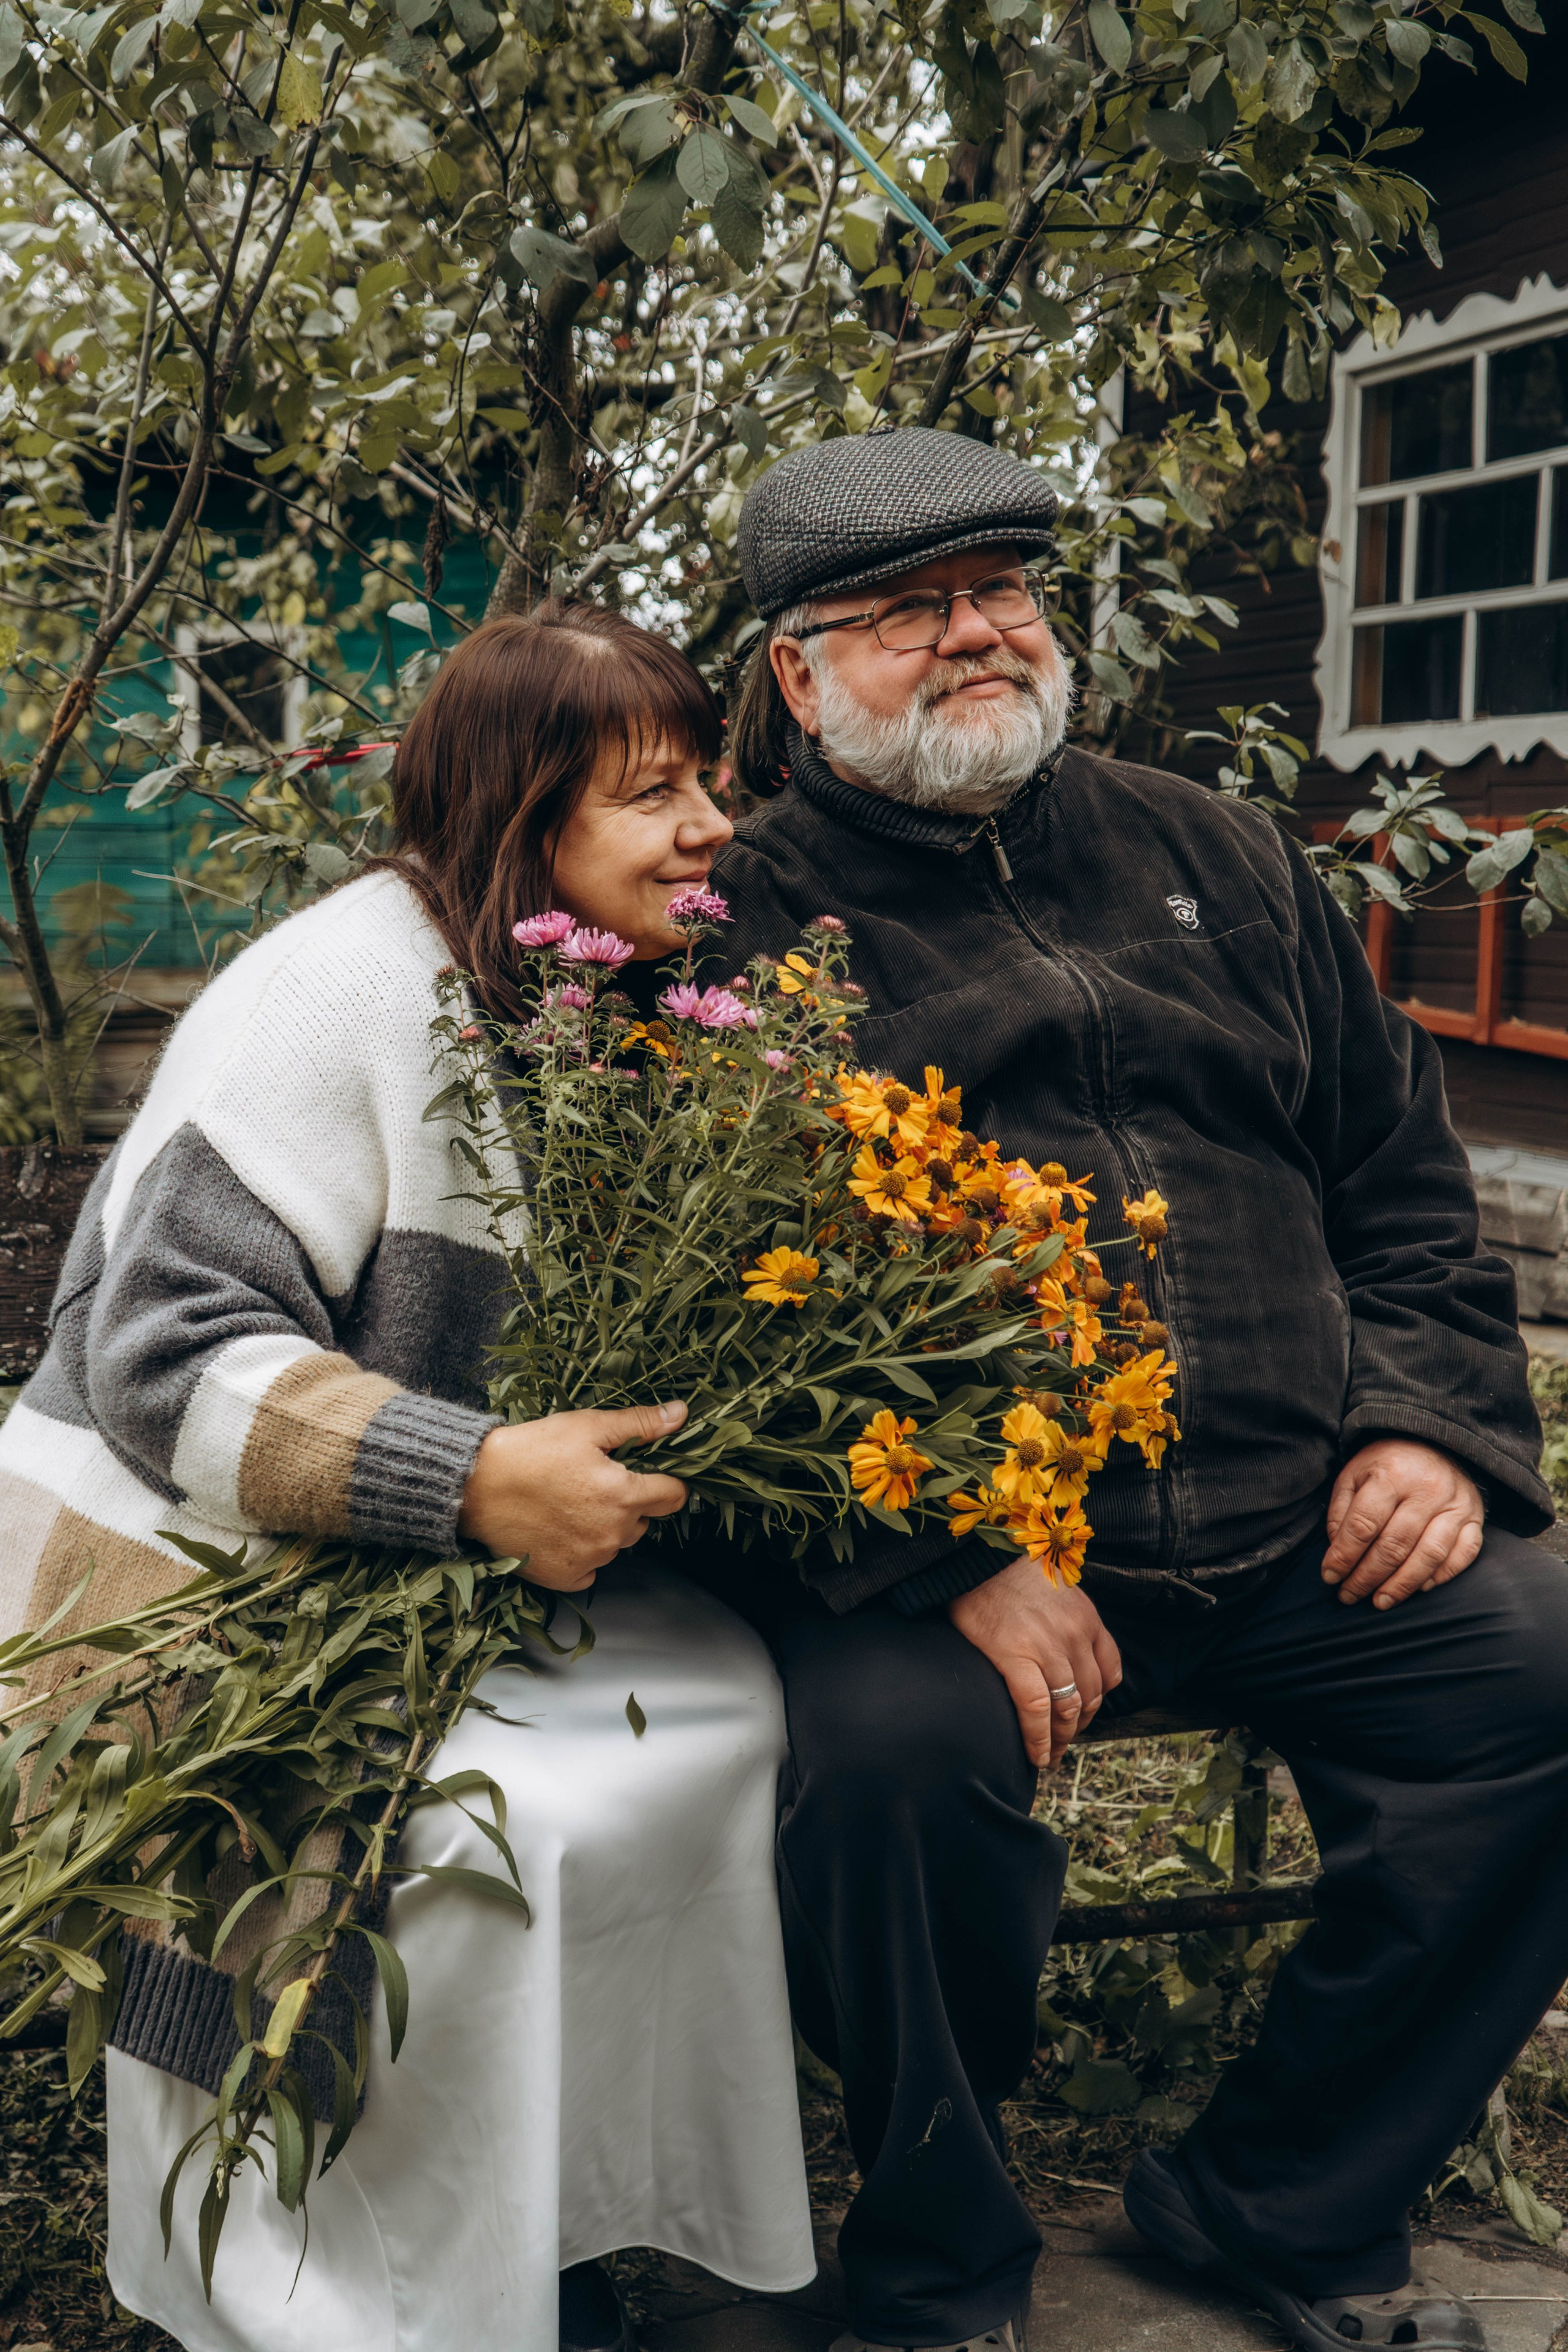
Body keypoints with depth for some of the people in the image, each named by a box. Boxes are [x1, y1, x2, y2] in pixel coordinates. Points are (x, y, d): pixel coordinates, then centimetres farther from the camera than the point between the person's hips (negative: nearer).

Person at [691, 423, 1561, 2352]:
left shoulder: (1211, 858, 18)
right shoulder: (739, 928, 2)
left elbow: (1400, 1162, 21)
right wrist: (952, 1560, -19)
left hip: (1293, 1529, 5)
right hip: (930, 1549, -4)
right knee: (895, 1745, -33)